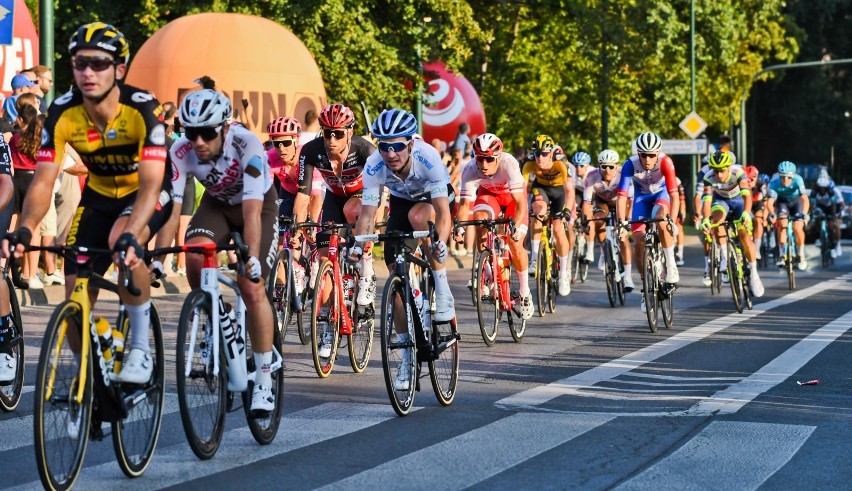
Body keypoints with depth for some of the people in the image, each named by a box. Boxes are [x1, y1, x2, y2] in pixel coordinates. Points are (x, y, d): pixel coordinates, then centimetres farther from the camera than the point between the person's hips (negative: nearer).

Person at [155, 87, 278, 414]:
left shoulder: (247, 145, -36)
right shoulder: (180, 152, -27)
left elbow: (252, 210, -42)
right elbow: (170, 209, -28)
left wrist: (252, 258, -53)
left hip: (260, 204, -3)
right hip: (217, 203, 3)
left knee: (251, 286, -18)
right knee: (195, 257, -28)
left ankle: (264, 381, -7)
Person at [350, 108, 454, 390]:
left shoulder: (428, 158, -37)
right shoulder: (374, 167, -29)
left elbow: (443, 211, -41)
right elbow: (367, 212, -26)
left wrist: (440, 242, -58)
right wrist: (358, 245, -43)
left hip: (434, 198, -3)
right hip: (401, 201, 3)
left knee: (417, 216, -38)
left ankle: (443, 291, -23)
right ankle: (408, 357, 2)